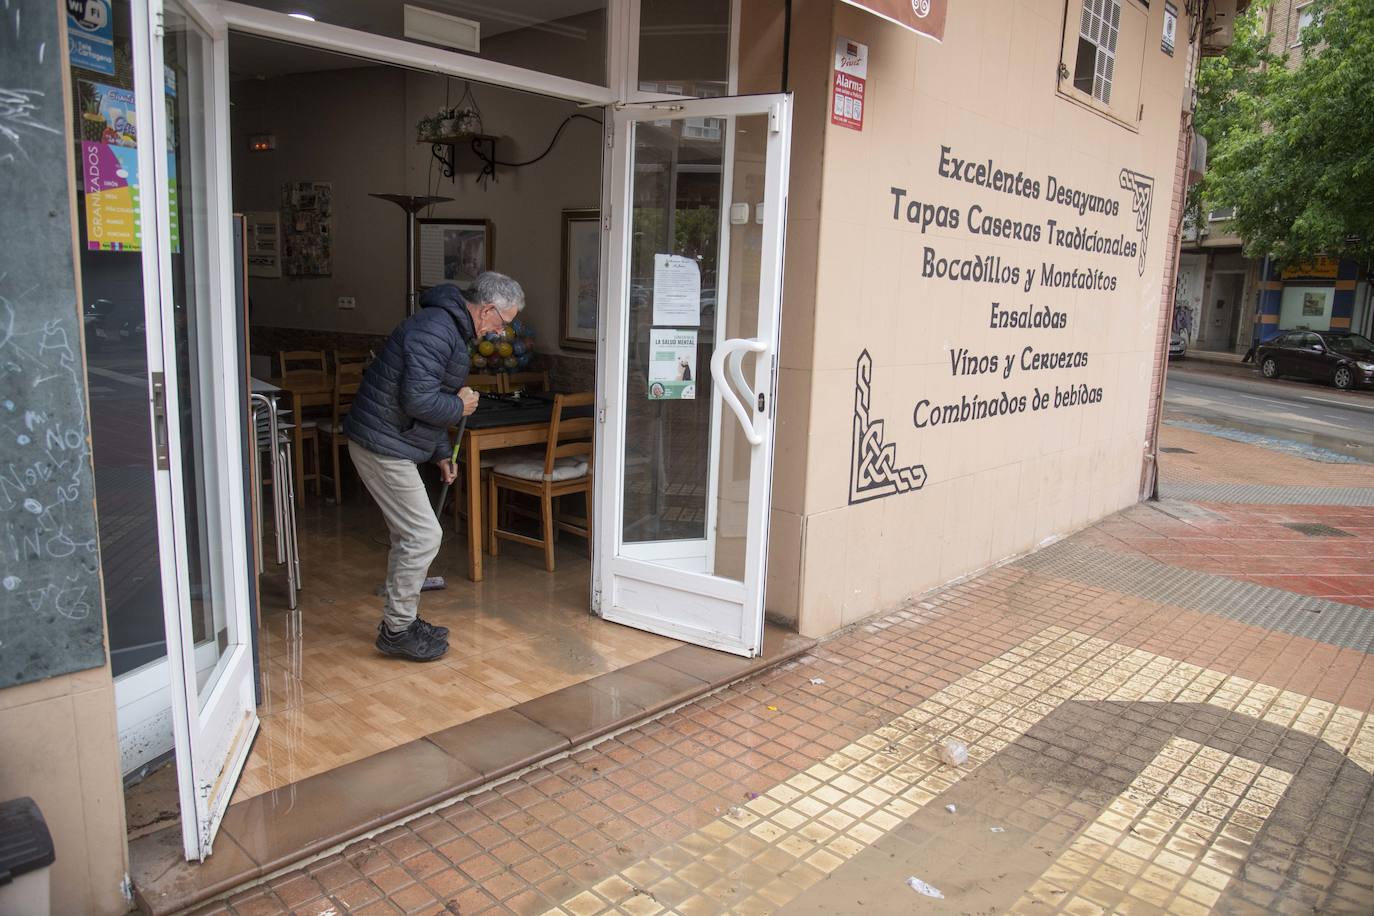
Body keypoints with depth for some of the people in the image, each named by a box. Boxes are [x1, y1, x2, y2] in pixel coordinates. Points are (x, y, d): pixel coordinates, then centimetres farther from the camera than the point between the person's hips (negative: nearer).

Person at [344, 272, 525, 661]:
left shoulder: (451, 328, 14)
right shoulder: (435, 330, -21)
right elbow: (418, 399, -29)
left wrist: (442, 453, 19)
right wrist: (460, 406, -11)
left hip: (387, 442, 11)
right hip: (382, 444, -11)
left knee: (410, 535, 15)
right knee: (423, 535, -6)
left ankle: (402, 620, 27)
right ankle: (396, 630, 6)